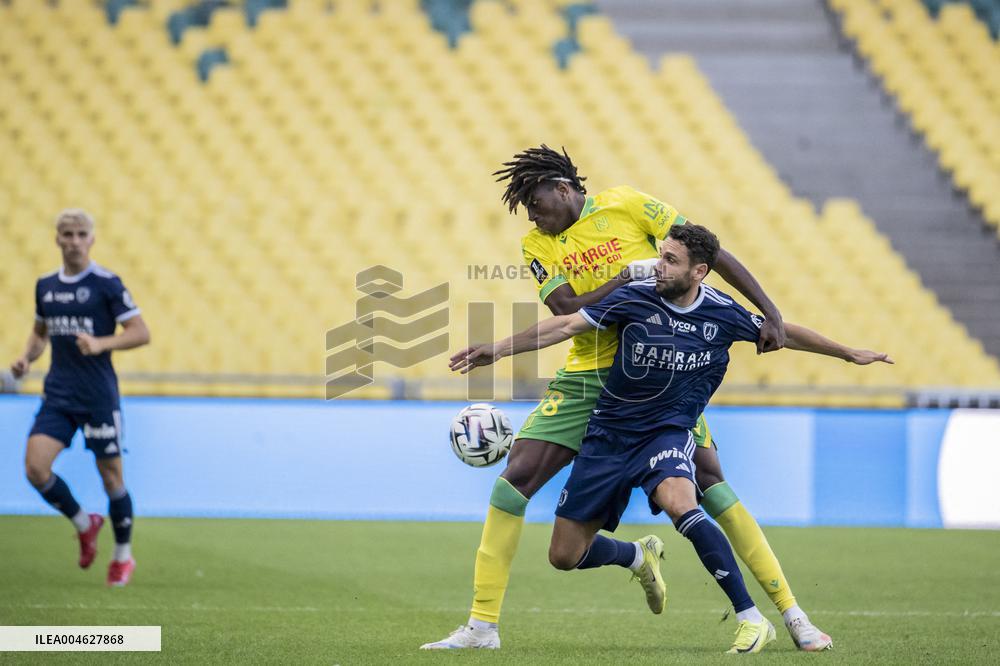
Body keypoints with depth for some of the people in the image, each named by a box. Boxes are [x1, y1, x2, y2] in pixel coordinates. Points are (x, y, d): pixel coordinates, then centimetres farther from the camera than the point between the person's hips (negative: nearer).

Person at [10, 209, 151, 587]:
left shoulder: (106, 284, -7)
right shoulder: (45, 285, 9)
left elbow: (141, 333, -10)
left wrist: (101, 343, -25)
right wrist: (27, 358, 4)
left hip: (99, 396, -4)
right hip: (58, 396, 4)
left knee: (110, 476, 3)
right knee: (35, 467, -11)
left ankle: (123, 556, 22)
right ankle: (84, 524, 14)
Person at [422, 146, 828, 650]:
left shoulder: (626, 205, -4)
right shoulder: (537, 244, 5)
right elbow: (567, 311, -10)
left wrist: (770, 313, -7)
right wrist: (632, 274, -20)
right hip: (586, 378, 3)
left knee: (709, 479, -12)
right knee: (515, 476, -8)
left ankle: (791, 614, -4)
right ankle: (482, 625, -1)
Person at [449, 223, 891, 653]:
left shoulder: (722, 314, -6)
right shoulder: (635, 298, -10)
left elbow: (780, 333, 11)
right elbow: (564, 326, -12)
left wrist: (848, 353, 20)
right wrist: (498, 349, -21)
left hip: (668, 432, -2)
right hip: (610, 435, 2)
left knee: (680, 506, -37)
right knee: (565, 556, 3)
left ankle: (752, 620, -30)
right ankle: (638, 556, 39)